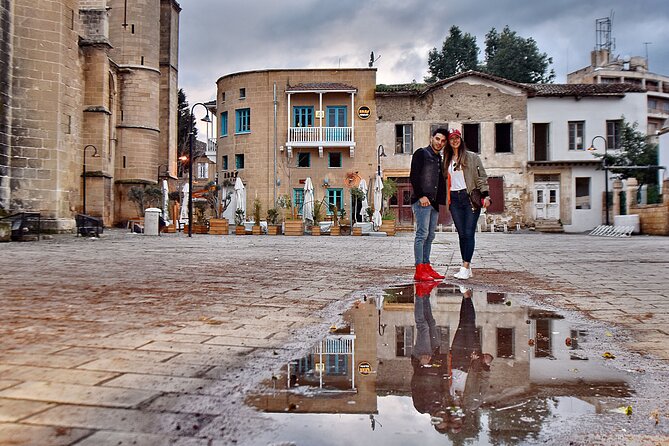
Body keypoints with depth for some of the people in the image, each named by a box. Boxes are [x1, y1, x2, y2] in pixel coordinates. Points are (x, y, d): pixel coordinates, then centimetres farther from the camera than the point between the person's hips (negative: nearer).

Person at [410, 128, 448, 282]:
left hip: (434, 203, 8)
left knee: (430, 236, 9)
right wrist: (421, 195, -18)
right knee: (422, 234, -12)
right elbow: (414, 176, -11)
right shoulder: (421, 153, -1)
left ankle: (426, 267, 14)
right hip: (421, 201, -8)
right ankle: (419, 271, -12)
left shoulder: (439, 159, 22)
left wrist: (441, 201, 12)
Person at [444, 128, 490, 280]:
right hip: (454, 199, 4)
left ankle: (465, 266, -7)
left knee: (469, 233, -8)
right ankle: (467, 268, 10)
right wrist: (446, 199, 11)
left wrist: (485, 195, -10)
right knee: (461, 234, 4)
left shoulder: (472, 157, 3)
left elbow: (481, 176, -1)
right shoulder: (447, 160, 15)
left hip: (470, 197, -4)